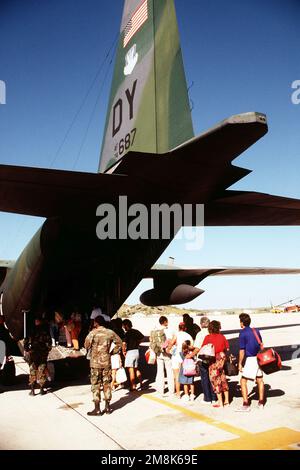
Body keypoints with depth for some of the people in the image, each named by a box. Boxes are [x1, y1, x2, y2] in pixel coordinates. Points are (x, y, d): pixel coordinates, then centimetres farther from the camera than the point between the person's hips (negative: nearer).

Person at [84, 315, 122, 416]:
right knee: (107, 384, 12)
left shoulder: (93, 333, -12)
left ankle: (97, 409, 8)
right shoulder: (110, 332, 1)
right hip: (107, 362, 4)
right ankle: (107, 407, 18)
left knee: (95, 385, 4)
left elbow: (86, 346, -7)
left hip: (95, 362, -4)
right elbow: (119, 343, 7)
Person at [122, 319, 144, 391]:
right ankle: (141, 383, 21)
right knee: (136, 369, 19)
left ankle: (133, 387, 6)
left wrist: (124, 351, -11)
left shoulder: (127, 333, -16)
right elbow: (142, 337, 23)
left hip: (130, 352, -7)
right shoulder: (136, 331, 7)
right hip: (136, 351, 7)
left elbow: (124, 343, -27)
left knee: (131, 370, 1)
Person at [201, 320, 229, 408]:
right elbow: (227, 347, 7)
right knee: (223, 378, 15)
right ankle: (226, 401, 21)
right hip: (222, 357, 5)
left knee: (215, 379, 4)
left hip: (213, 359, -5)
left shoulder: (208, 337, -10)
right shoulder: (222, 336, 0)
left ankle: (220, 402, 8)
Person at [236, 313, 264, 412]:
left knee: (243, 381, -1)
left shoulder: (243, 333, -10)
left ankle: (246, 405, -4)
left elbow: (242, 350, -12)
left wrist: (240, 363, -6)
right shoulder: (256, 331, 9)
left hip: (249, 359, -7)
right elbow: (261, 345, 15)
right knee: (260, 380, 14)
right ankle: (261, 403, 21)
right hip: (259, 358, 7)